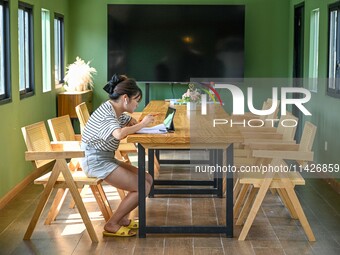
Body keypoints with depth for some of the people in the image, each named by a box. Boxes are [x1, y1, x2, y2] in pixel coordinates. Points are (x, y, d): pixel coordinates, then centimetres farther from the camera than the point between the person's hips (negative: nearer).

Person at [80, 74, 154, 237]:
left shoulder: (117, 111, 10)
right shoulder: (106, 112, -20)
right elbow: (119, 134, -39)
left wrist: (143, 121, -4)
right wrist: (142, 124, -25)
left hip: (106, 159, 10)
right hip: (96, 161, -10)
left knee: (148, 179, 6)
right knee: (142, 188, -13)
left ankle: (123, 219, 12)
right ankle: (112, 225, -3)